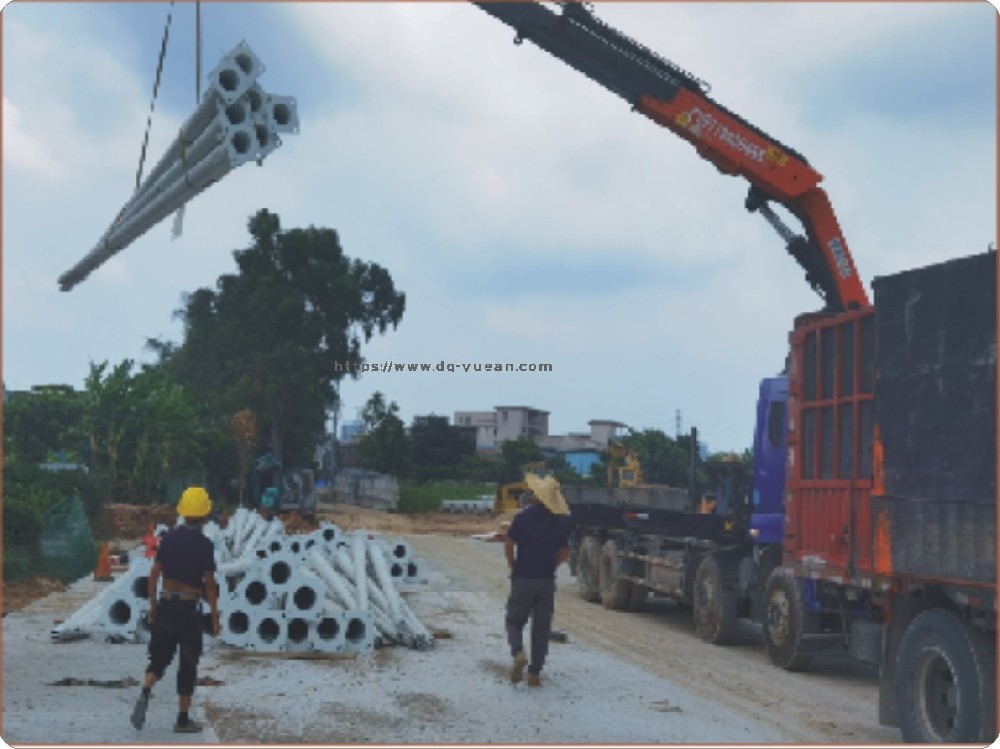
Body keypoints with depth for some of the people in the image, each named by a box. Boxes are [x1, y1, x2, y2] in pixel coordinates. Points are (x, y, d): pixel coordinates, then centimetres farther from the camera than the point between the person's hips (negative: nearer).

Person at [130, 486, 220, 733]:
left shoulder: (169, 537, 1)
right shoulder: (204, 545, -12)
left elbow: (154, 573, 4)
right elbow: (209, 584, -12)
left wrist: (152, 606, 14)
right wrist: (215, 617, -5)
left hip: (165, 604, 4)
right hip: (189, 608, -4)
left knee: (160, 655, 15)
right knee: (188, 663, 7)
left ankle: (145, 692, -13)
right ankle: (183, 719, 12)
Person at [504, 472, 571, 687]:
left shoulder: (524, 517, -10)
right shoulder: (560, 522, 0)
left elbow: (509, 544, -9)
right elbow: (564, 553, 4)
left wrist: (513, 566, 6)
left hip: (523, 579, -2)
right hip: (547, 580, 3)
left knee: (514, 620, 10)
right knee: (541, 627, 9)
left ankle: (518, 652, -17)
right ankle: (535, 672, 10)